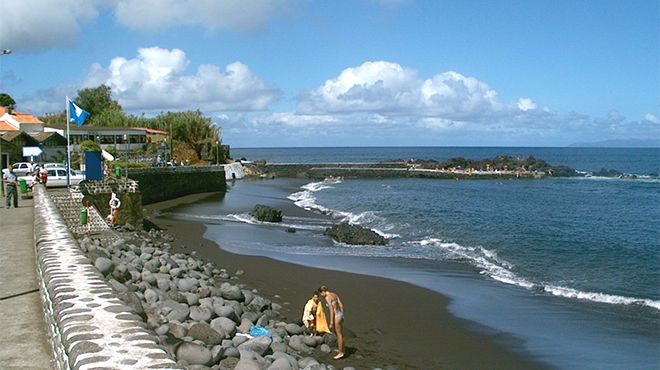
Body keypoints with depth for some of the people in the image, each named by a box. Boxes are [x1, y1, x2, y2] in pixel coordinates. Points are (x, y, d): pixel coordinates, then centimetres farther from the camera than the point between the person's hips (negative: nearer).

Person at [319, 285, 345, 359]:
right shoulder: (334, 294, 12)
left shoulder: (327, 297, -15)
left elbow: (331, 310, -19)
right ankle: (341, 351, 24)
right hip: (340, 315, 9)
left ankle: (340, 353, 10)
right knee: (339, 334, 17)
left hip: (336, 316, -9)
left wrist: (331, 323, -15)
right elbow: (341, 305, 13)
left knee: (339, 335, 1)